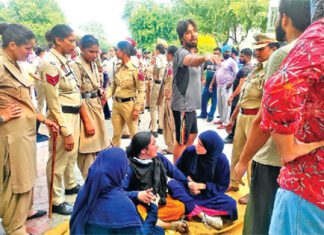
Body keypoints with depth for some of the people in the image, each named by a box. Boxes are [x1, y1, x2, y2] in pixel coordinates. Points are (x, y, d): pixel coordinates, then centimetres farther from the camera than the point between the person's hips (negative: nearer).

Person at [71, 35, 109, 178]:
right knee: (87, 149, -1)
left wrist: (101, 93, 1)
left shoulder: (93, 65, 11)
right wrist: (86, 120, -18)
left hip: (97, 108, 8)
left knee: (98, 146, 15)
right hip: (85, 109, -8)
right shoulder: (76, 66, -14)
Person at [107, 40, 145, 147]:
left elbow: (141, 90, -11)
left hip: (129, 104, -6)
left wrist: (137, 108, -15)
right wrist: (106, 95, -4)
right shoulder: (118, 68, 6)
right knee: (116, 134, 14)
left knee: (134, 133, 8)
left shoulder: (135, 69, -12)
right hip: (116, 104, 6)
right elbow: (113, 86, 13)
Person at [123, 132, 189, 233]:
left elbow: (174, 171, 8)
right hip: (139, 204, -5)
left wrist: (189, 183, 3)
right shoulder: (129, 166, -22)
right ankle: (170, 225, -25)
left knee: (180, 207, -16)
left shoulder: (159, 158, -5)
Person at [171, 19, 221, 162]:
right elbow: (190, 61, -44)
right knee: (182, 141, 1)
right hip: (182, 105, -10)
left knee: (192, 135, 23)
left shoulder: (194, 54, 11)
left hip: (191, 104, 10)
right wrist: (205, 57, -65)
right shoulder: (182, 52, -20)